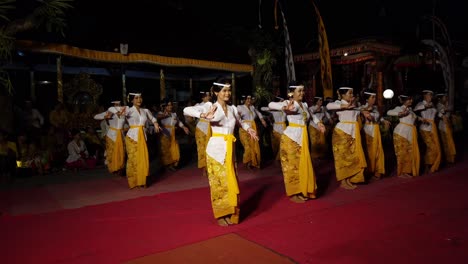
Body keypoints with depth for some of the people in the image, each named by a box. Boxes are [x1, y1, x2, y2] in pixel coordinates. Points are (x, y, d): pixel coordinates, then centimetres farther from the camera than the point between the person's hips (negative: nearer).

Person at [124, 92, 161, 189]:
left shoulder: (145, 111, 9)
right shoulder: (130, 110, -7)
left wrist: (156, 124, 3)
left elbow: (152, 118, 25)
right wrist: (123, 111, -56)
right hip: (132, 137, -4)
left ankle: (142, 181, 18)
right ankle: (133, 182, 10)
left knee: (143, 159, 5)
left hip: (142, 137, 5)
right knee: (133, 159, 0)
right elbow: (125, 112, -31)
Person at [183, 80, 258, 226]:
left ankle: (230, 213, 22)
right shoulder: (210, 106, -5)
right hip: (216, 148, -5)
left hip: (229, 148, 5)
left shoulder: (233, 108, 10)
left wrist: (249, 128, 13)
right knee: (219, 182, 3)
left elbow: (240, 122, 30)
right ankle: (220, 214, 17)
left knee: (230, 181, 8)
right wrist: (204, 115, -33)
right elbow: (186, 110, -18)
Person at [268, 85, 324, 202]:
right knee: (292, 165, 2)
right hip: (291, 138, -7)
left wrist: (318, 123, 18)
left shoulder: (304, 105, 11)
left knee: (302, 165, 12)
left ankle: (301, 191, 25)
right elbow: (271, 105, -24)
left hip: (303, 138, 7)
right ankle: (293, 194, 13)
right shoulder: (288, 103, -10)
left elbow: (310, 115, 33)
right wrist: (284, 108, -41)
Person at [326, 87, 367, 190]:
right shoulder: (339, 103, -8)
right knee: (343, 156, -3)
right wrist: (345, 106, -27)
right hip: (342, 132, -8)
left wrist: (354, 105, 14)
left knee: (352, 156, 8)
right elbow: (329, 106, -27)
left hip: (353, 133, 8)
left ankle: (348, 180, 16)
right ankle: (343, 182, 4)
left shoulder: (352, 105, 17)